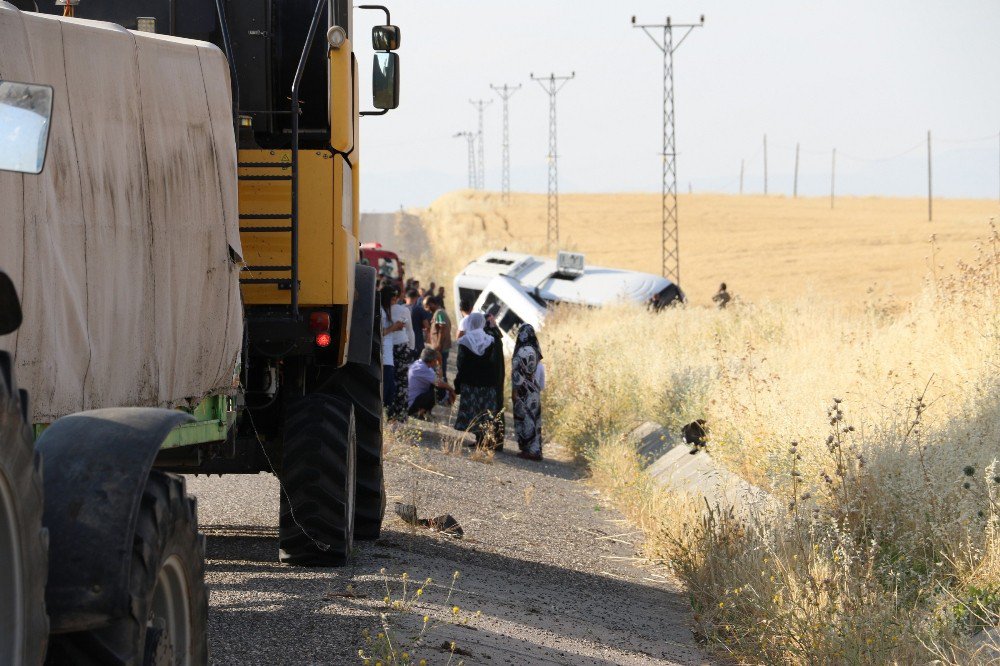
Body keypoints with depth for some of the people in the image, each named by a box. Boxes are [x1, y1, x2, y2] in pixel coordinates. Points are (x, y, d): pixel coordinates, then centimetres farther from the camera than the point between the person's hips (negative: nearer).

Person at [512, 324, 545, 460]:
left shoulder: (522, 352, -16)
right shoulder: (536, 350, 6)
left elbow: (517, 373, -17)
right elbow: (540, 369, 11)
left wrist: (514, 391, -12)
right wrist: (539, 388, 16)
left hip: (524, 391, -8)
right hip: (535, 391, 8)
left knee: (525, 419, -2)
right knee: (534, 420, 10)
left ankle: (530, 450, -2)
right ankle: (535, 450, 13)